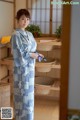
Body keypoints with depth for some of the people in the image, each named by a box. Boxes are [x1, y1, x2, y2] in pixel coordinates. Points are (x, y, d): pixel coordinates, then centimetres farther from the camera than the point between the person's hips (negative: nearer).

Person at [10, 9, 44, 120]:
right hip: (22, 68, -8)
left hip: (30, 68, 8)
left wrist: (36, 54, -9)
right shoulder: (16, 35, -14)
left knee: (28, 93, 16)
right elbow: (20, 54, -19)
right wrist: (35, 55, -11)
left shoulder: (29, 34, 10)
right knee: (23, 93, 0)